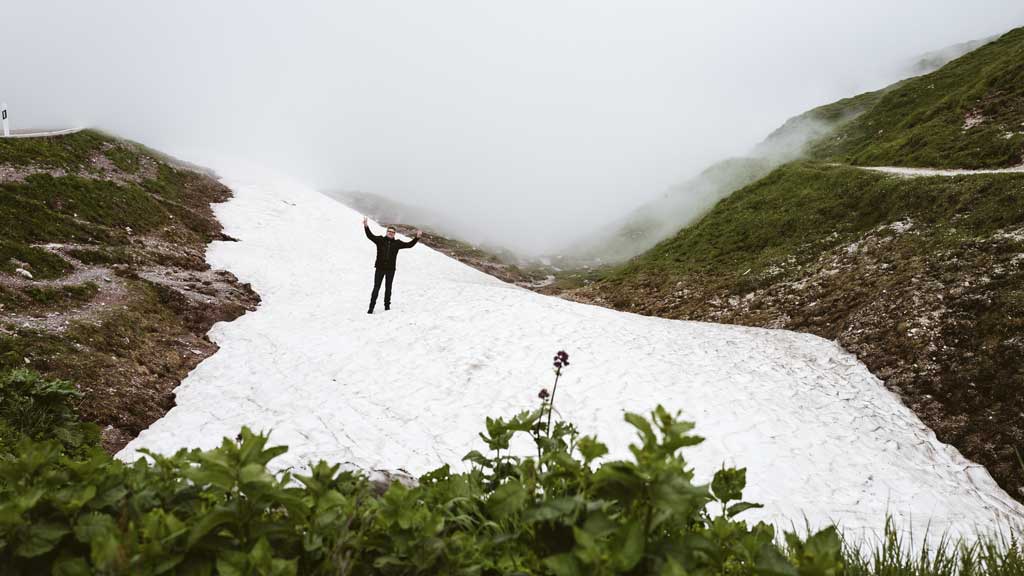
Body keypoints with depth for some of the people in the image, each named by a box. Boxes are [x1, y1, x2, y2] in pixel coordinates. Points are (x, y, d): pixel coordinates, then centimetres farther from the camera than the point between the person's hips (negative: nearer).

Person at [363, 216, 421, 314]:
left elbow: (409, 245, 6)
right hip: (380, 268, -2)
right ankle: (371, 307, 0)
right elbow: (370, 235, -7)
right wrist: (366, 226, -21)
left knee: (388, 288, 11)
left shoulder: (397, 243, 6)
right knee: (376, 288, -2)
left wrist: (417, 238, -2)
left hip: (390, 269, 2)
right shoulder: (380, 240, 2)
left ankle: (387, 305, 24)